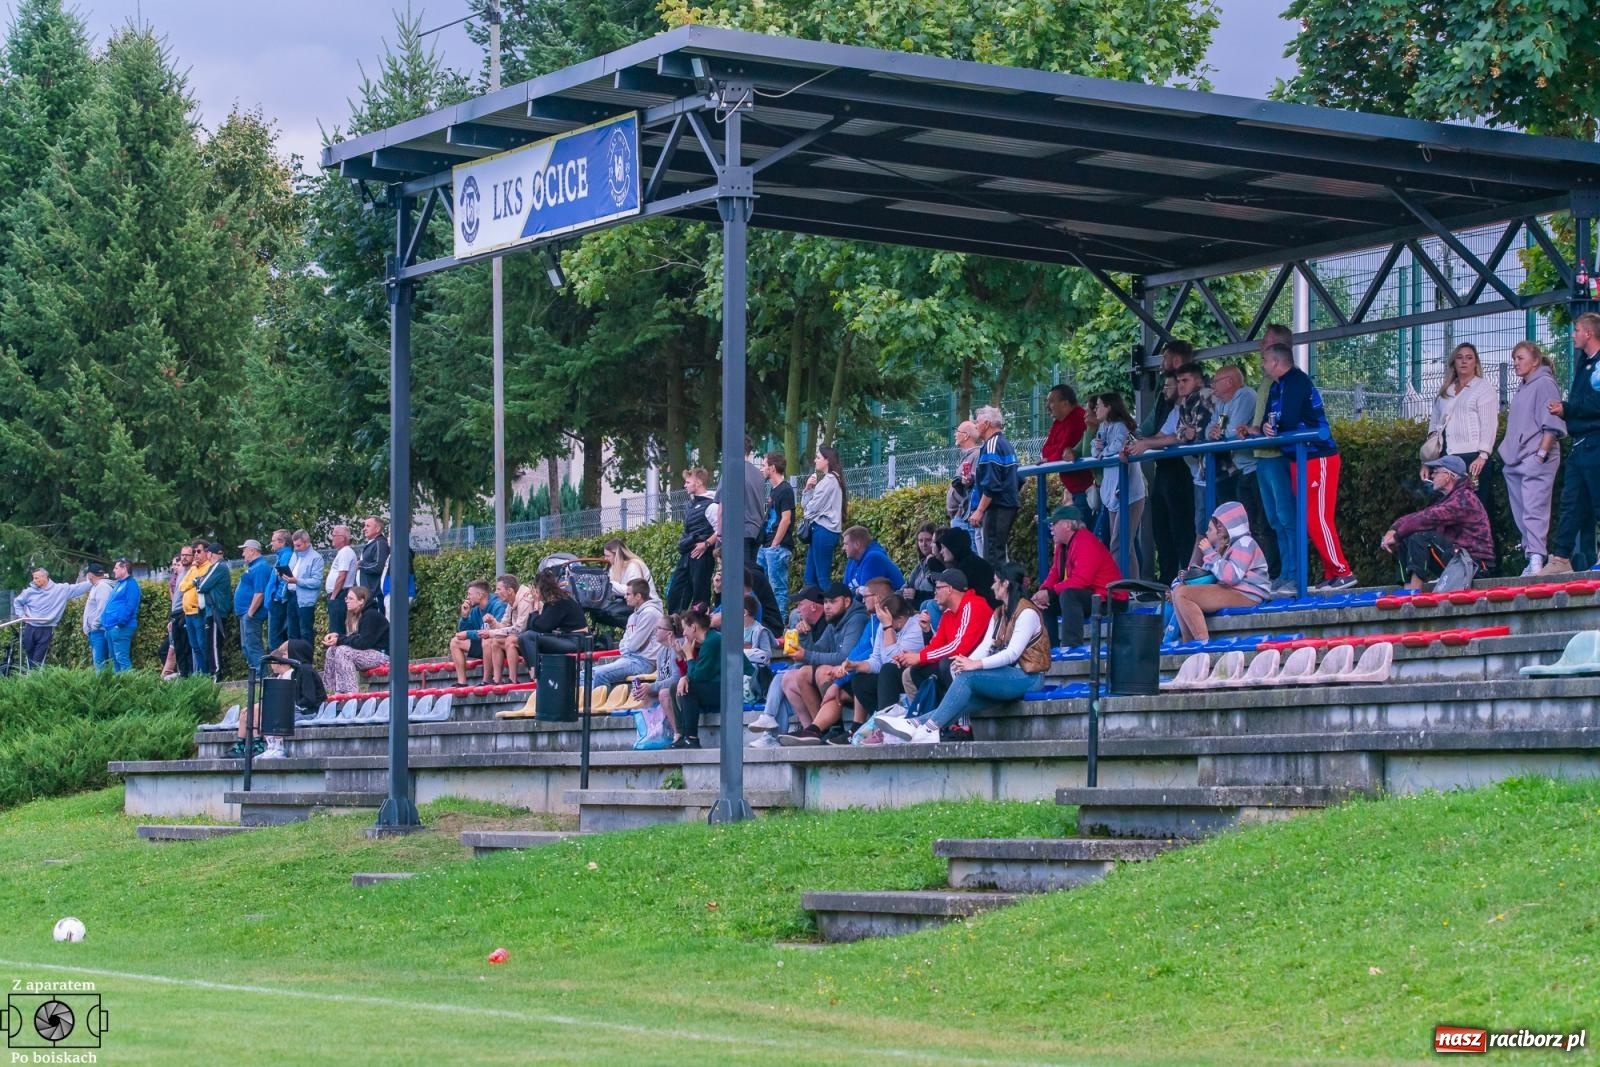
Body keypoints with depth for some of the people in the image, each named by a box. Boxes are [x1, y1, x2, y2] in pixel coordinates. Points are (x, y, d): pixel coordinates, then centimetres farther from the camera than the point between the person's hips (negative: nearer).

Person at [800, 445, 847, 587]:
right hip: (822, 529, 10)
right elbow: (805, 505, 18)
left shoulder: (829, 480, -10)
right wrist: (808, 488, 2)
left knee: (823, 578, -10)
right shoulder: (831, 479, 20)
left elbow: (813, 507, -12)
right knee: (810, 577, 8)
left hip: (823, 530, -10)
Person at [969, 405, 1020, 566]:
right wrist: (974, 479, 20)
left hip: (997, 508, -10)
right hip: (1010, 505, 10)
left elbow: (991, 485, -20)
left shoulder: (992, 445, -13)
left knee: (992, 556, -11)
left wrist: (979, 511, -19)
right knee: (1000, 552, 13)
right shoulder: (1006, 443, 17)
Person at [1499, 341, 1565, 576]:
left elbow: (1552, 423, -12)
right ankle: (1531, 558, 12)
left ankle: (1536, 559, -25)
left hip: (1535, 459, -9)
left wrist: (1542, 453, -19)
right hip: (1514, 461, 9)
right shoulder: (1522, 389, 22)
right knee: (1521, 513, 7)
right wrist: (1507, 454, 20)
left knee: (1534, 509, -18)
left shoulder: (1544, 384, -3)